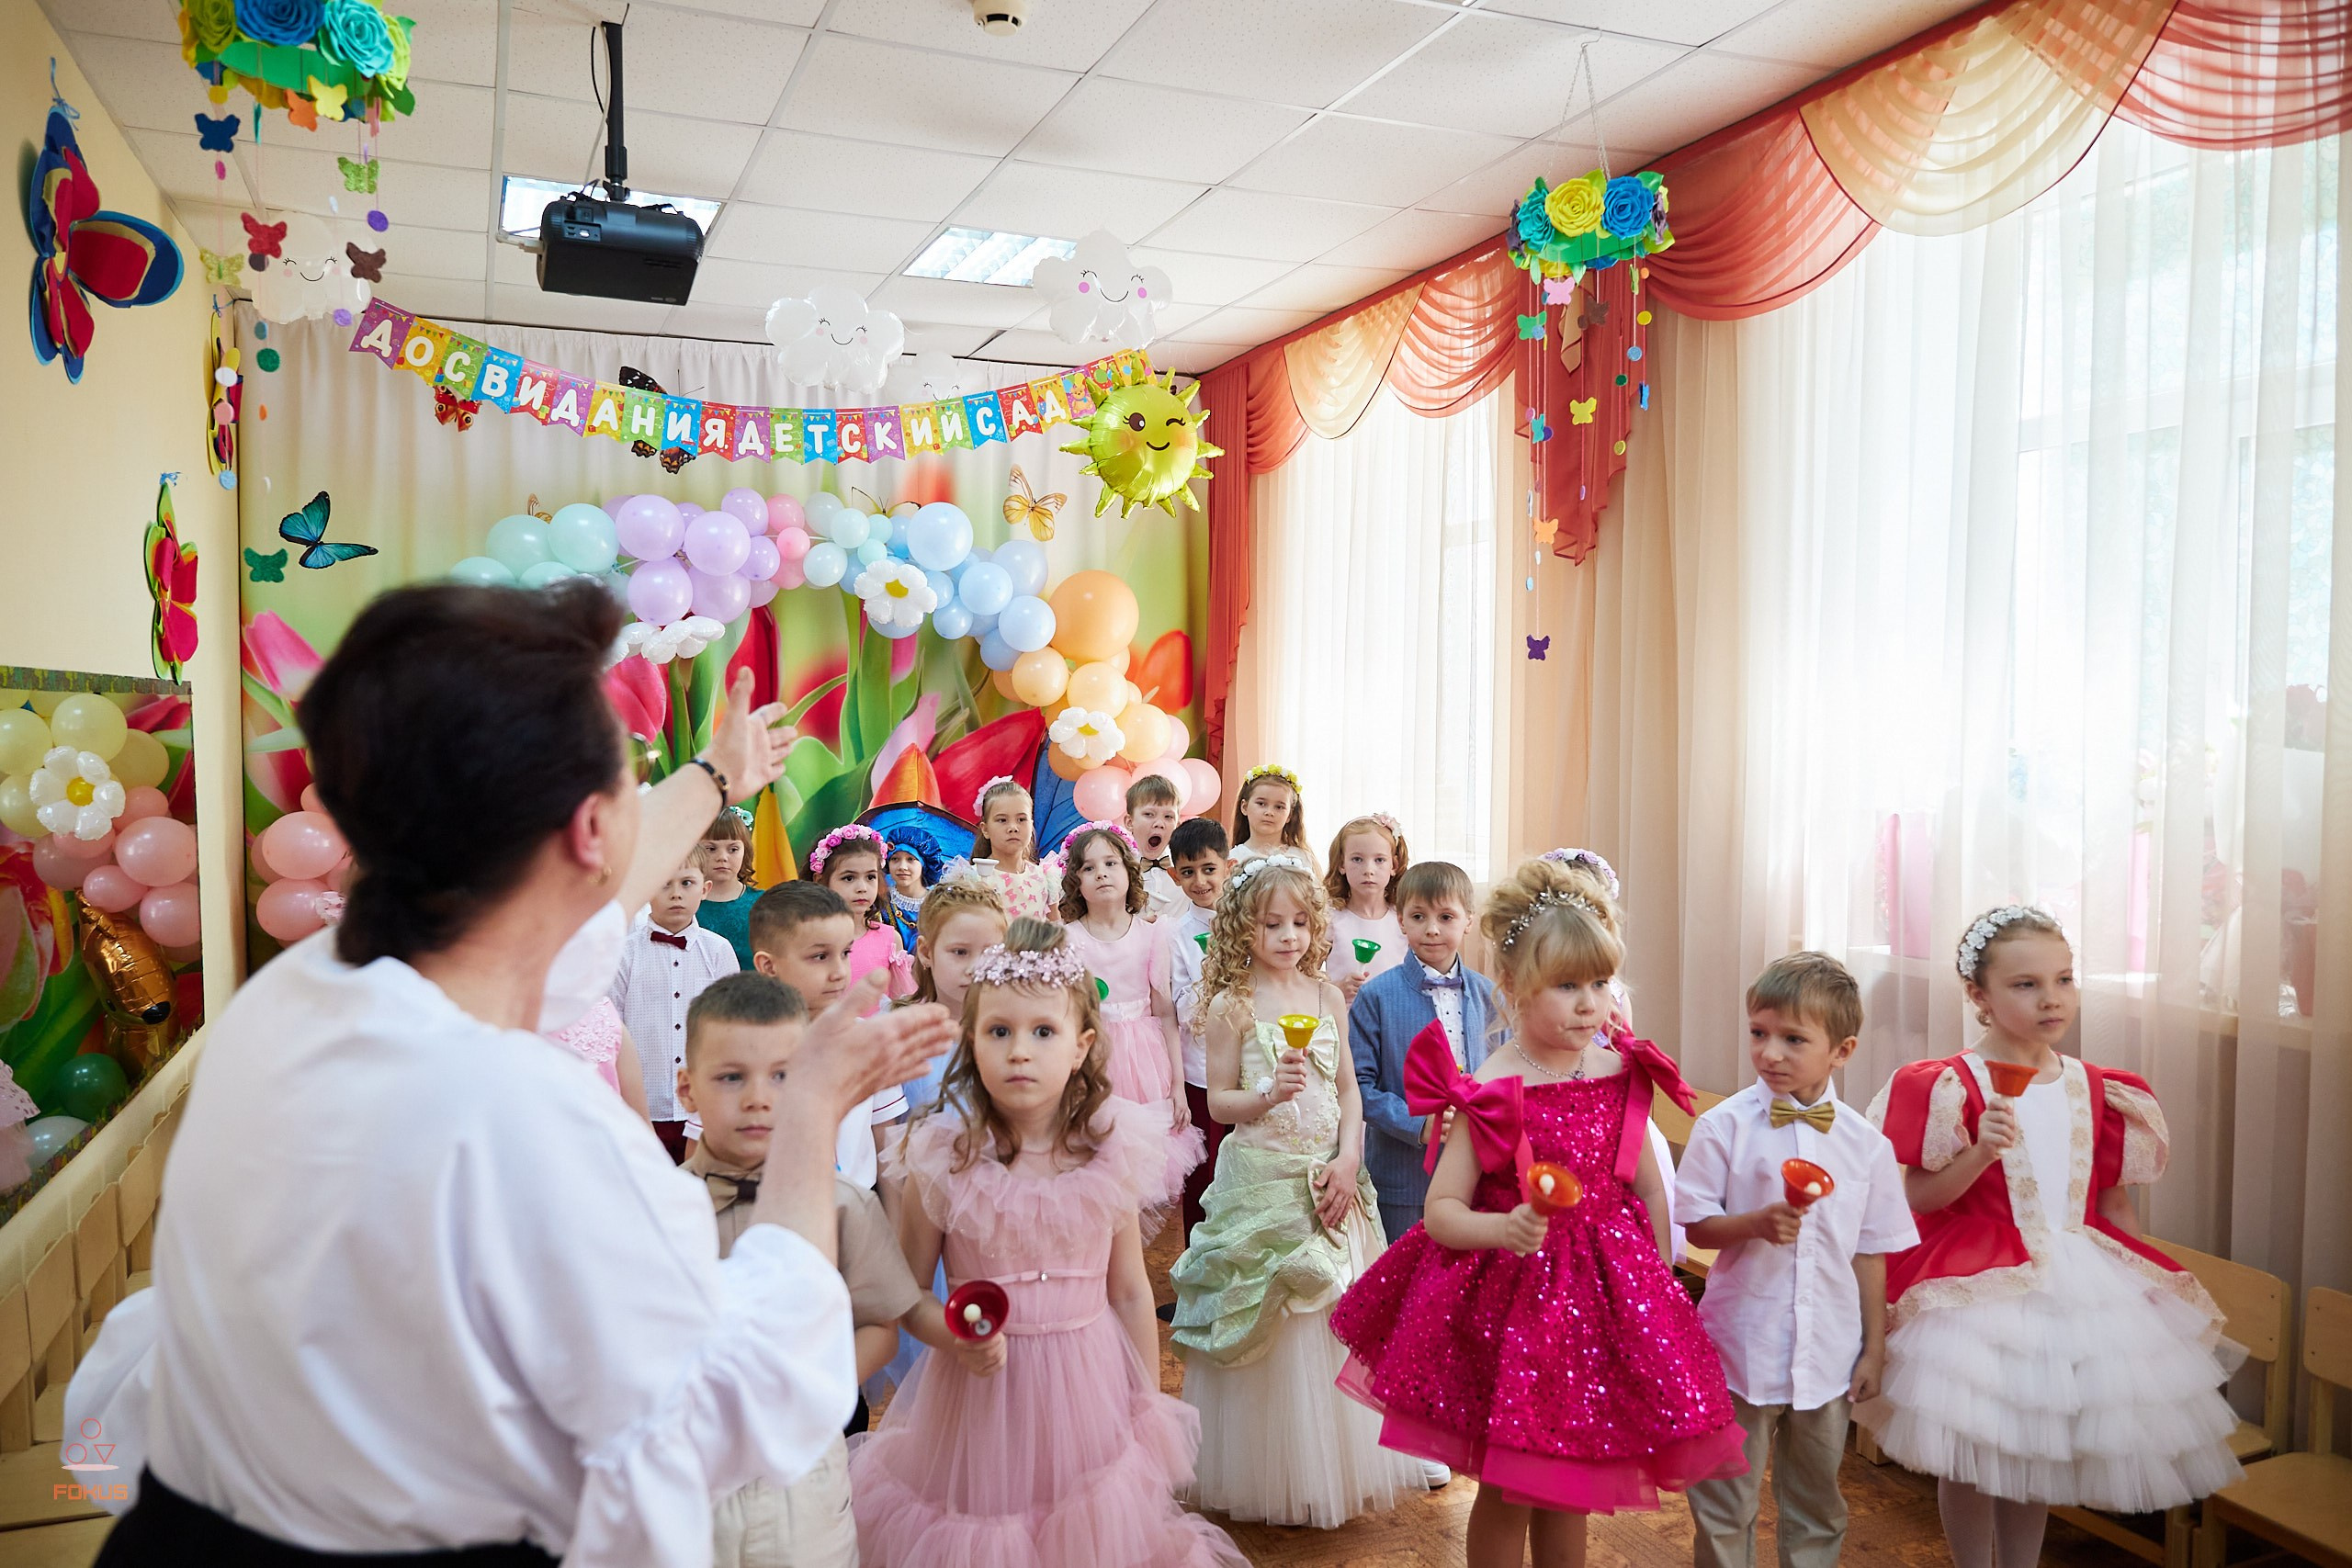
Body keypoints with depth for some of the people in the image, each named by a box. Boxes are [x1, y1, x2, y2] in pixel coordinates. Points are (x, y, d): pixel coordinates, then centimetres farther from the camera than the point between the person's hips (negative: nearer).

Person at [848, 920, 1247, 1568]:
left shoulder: (1112, 1154, -8)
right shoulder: (941, 1157, -14)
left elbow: (1130, 1291, 2)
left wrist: (1150, 1411, 8)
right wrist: (957, 1336, -23)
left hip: (1087, 1387, 2)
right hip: (978, 1388, -1)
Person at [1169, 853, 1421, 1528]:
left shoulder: (1328, 997, 5)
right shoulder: (1231, 1004, -6)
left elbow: (1348, 1089, 6)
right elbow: (1219, 1100, -5)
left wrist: (1348, 1160, -5)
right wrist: (1268, 1095, -23)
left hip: (1330, 1177, 4)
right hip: (1261, 1177, -4)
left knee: (1337, 1320, 10)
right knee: (1272, 1328, 4)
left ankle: (1335, 1466, 28)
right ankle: (1269, 1478, 21)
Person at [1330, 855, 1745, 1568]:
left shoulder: (1621, 1075, -2)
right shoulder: (1494, 1094, -17)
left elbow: (1649, 1190, 9)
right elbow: (1440, 1212, -17)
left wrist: (1658, 1284, 9)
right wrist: (1505, 1229, -34)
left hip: (1601, 1295, 4)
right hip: (1510, 1301, -4)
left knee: (1571, 1485, 18)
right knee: (1507, 1491, 9)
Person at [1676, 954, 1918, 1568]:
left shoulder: (1866, 1144, -3)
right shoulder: (1725, 1127, -10)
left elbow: (1870, 1252, 5)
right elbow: (1697, 1225, -7)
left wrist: (1874, 1346, 7)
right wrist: (1758, 1223, -25)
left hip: (1828, 1354, 2)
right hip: (1742, 1347, -2)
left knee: (1816, 1504, 19)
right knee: (1725, 1503, 9)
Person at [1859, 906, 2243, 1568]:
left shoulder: (2097, 1090, 4)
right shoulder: (1953, 1087, -12)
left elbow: (2113, 1201, 12)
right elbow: (1919, 1198, -12)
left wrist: (2146, 1285, 13)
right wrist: (1981, 1152, -27)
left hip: (2081, 1283, 5)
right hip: (1980, 1287, -5)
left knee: (2039, 1456, 16)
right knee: (1972, 1456, 4)